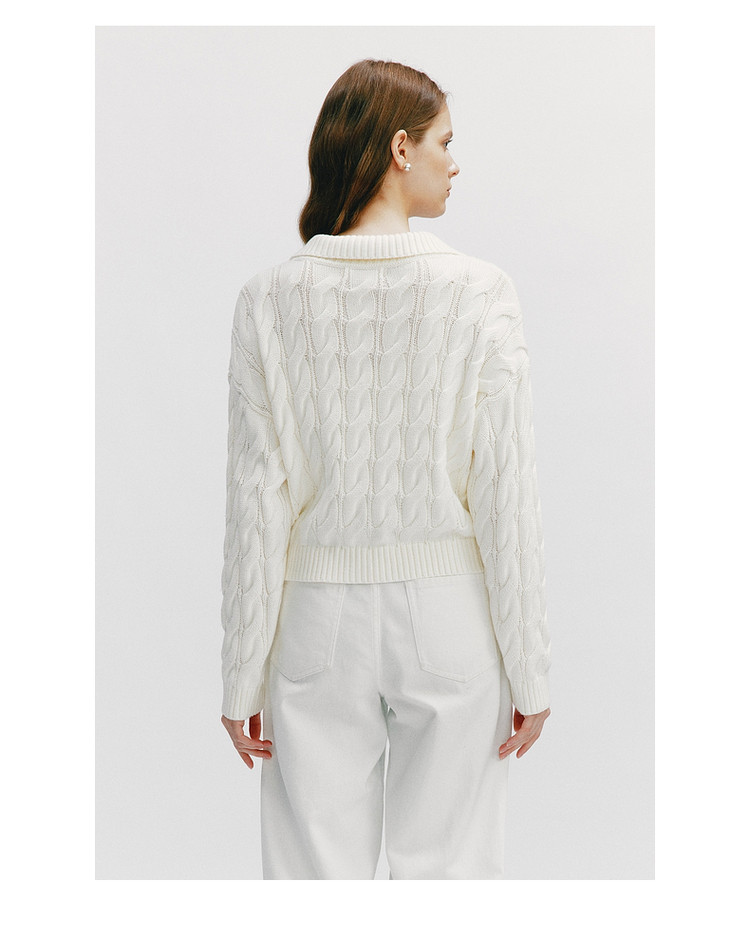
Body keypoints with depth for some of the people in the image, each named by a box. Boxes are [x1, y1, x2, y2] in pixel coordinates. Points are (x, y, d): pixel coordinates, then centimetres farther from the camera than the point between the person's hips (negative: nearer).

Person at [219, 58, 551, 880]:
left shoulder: (271, 299, -5)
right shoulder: (478, 292, -9)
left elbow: (257, 502, -5)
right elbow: (507, 496, -9)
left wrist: (242, 677, 2)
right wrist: (528, 669, 0)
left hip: (320, 618, 1)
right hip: (448, 612, -1)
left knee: (314, 869, 11)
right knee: (445, 863, 11)